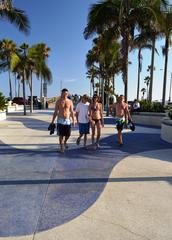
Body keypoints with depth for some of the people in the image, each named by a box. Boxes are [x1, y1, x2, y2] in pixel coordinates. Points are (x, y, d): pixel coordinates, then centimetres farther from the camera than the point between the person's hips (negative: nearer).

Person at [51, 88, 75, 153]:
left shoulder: (70, 101, 3)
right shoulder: (58, 101, 0)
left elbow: (71, 112, 6)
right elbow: (55, 112, 3)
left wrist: (73, 120, -1)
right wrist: (52, 121, 1)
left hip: (67, 120, 2)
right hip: (60, 120, -2)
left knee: (68, 134, 6)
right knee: (61, 135, -4)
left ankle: (65, 142, 38)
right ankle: (61, 147, 11)